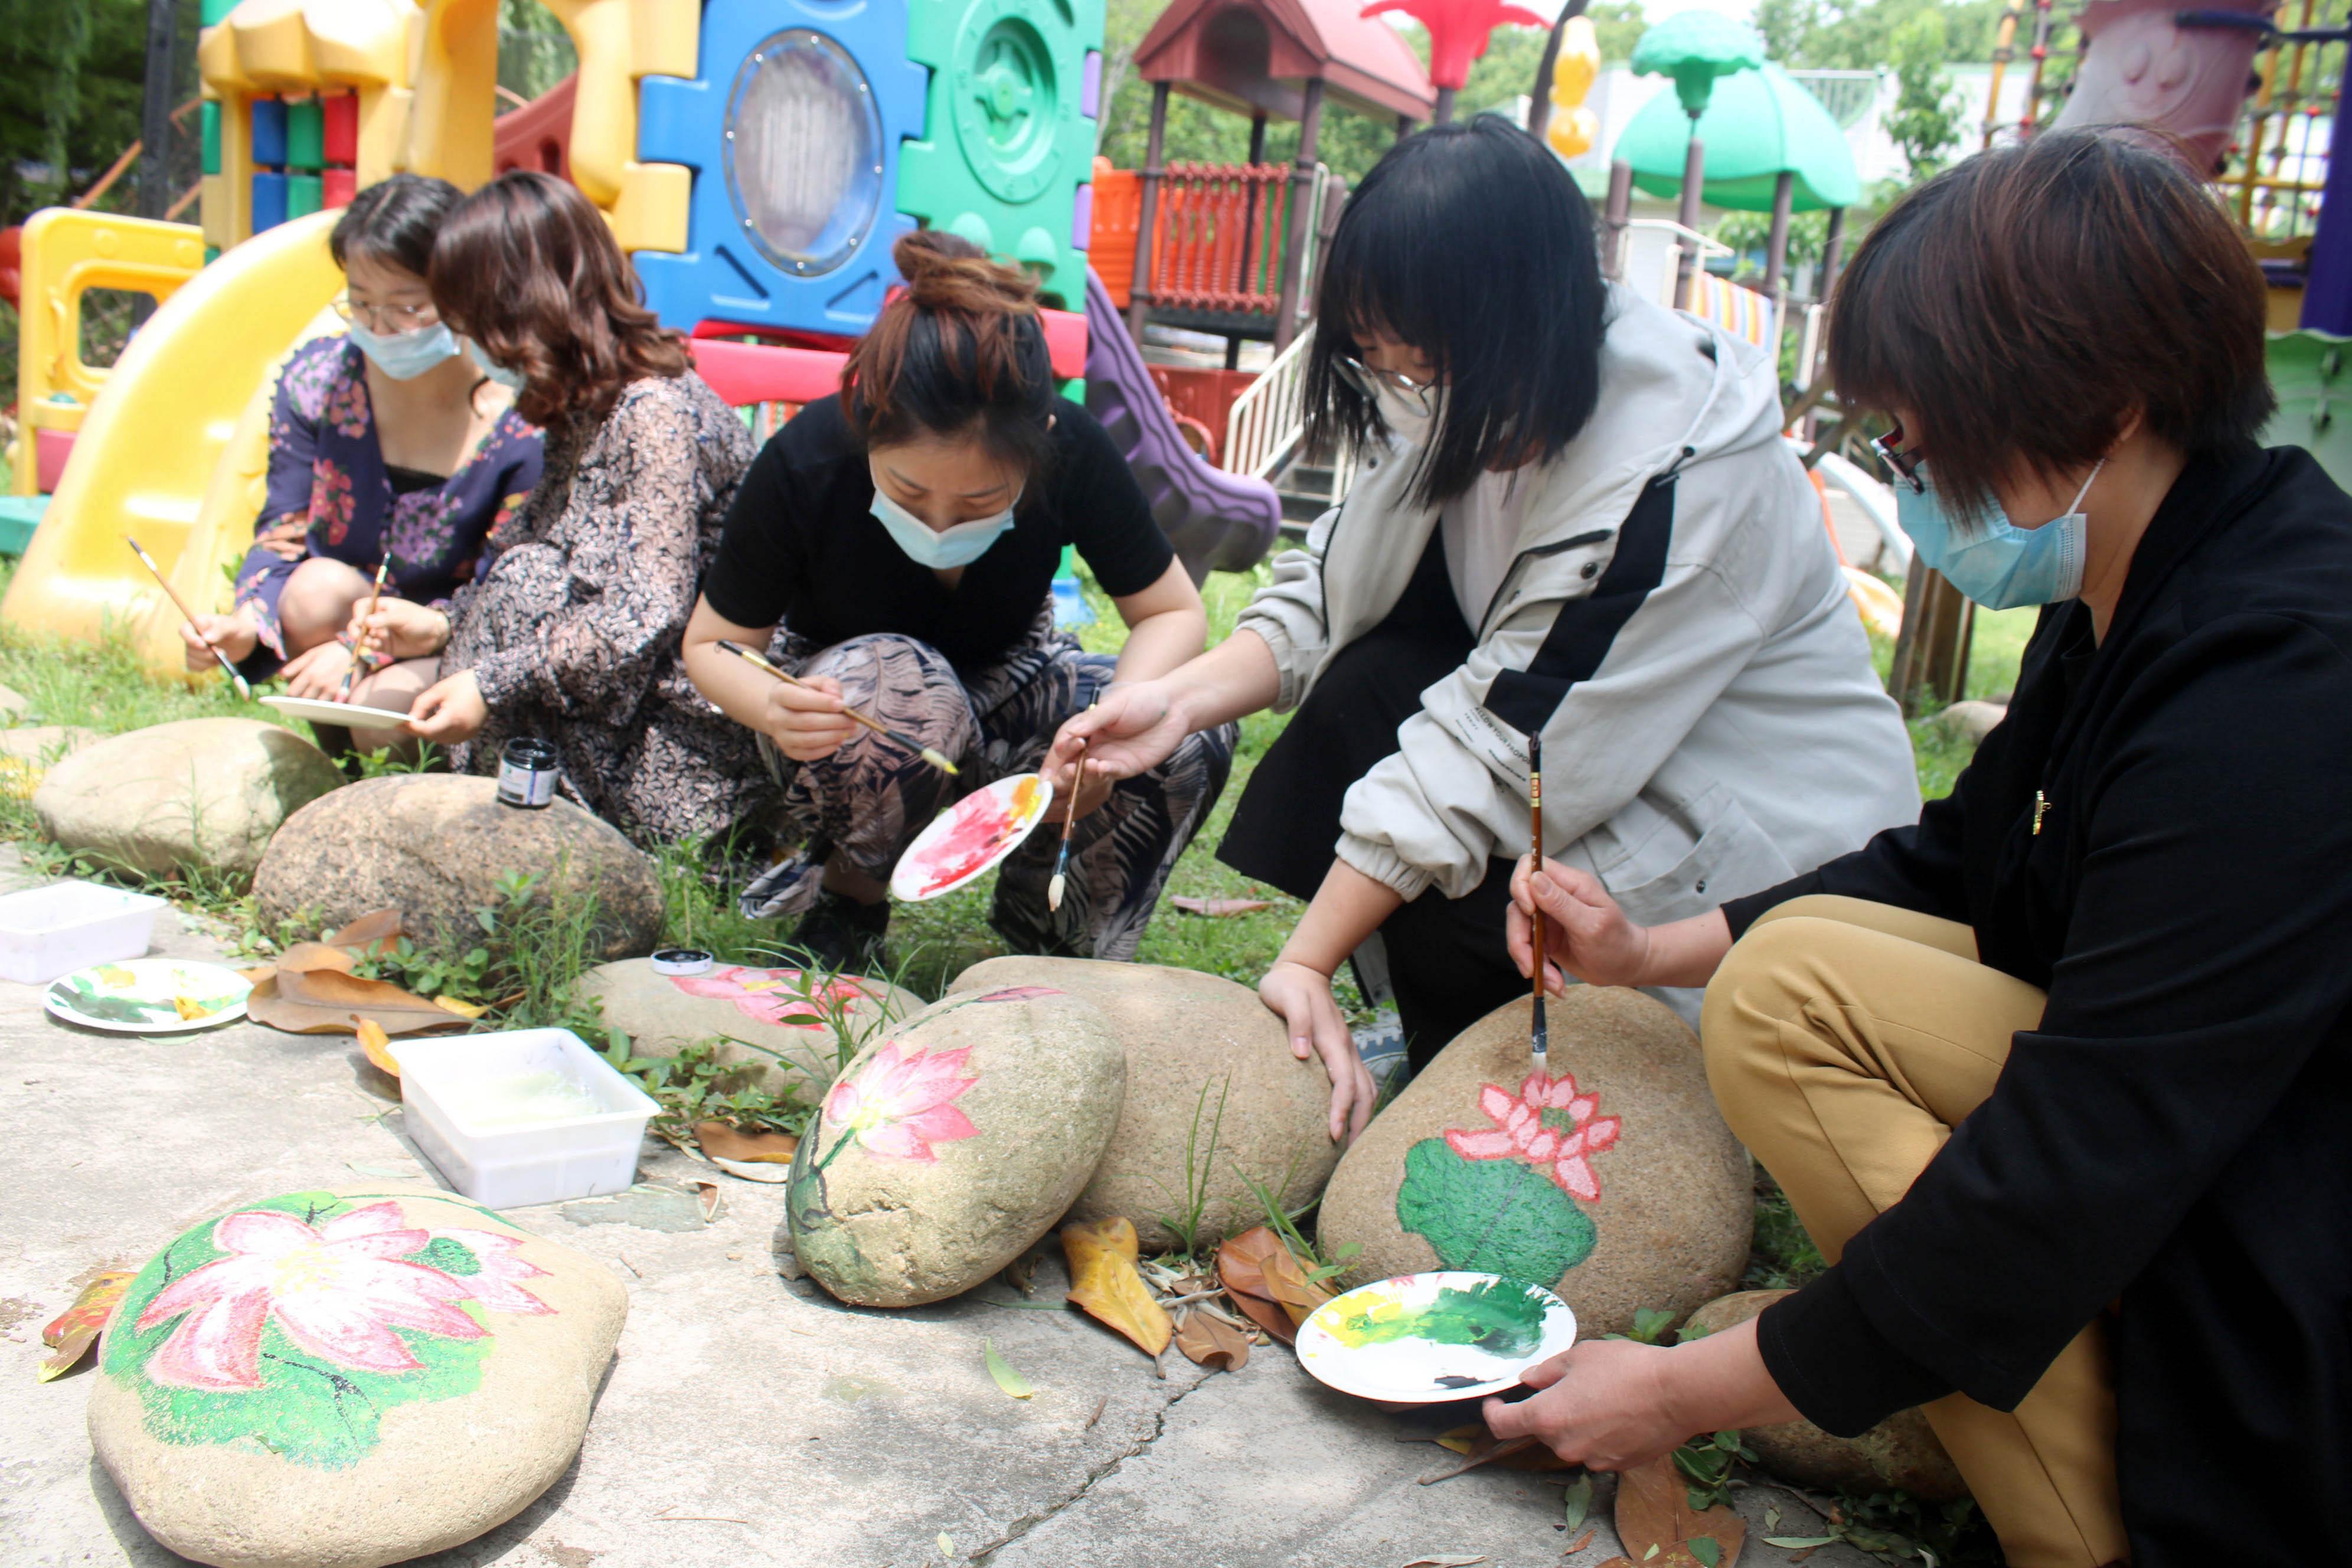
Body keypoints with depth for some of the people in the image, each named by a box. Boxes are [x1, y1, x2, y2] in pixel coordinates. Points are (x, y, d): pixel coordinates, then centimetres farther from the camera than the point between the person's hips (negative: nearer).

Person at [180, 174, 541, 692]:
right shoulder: (316, 378, -7)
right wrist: (246, 625, -27)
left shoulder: (523, 431, -18)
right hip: (334, 621, 3)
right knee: (316, 590, -30)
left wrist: (364, 651, -27)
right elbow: (281, 535, -5)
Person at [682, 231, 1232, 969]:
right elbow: (711, 644, -16)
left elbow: (1174, 612, -15)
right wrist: (774, 708, -41)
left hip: (1004, 687, 2)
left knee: (1195, 735, -25)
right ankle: (845, 903, -7)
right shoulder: (803, 464, -29)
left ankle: (1039, 908, 3)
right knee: (902, 688, -39)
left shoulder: (1071, 450, -27)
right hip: (841, 708, -2)